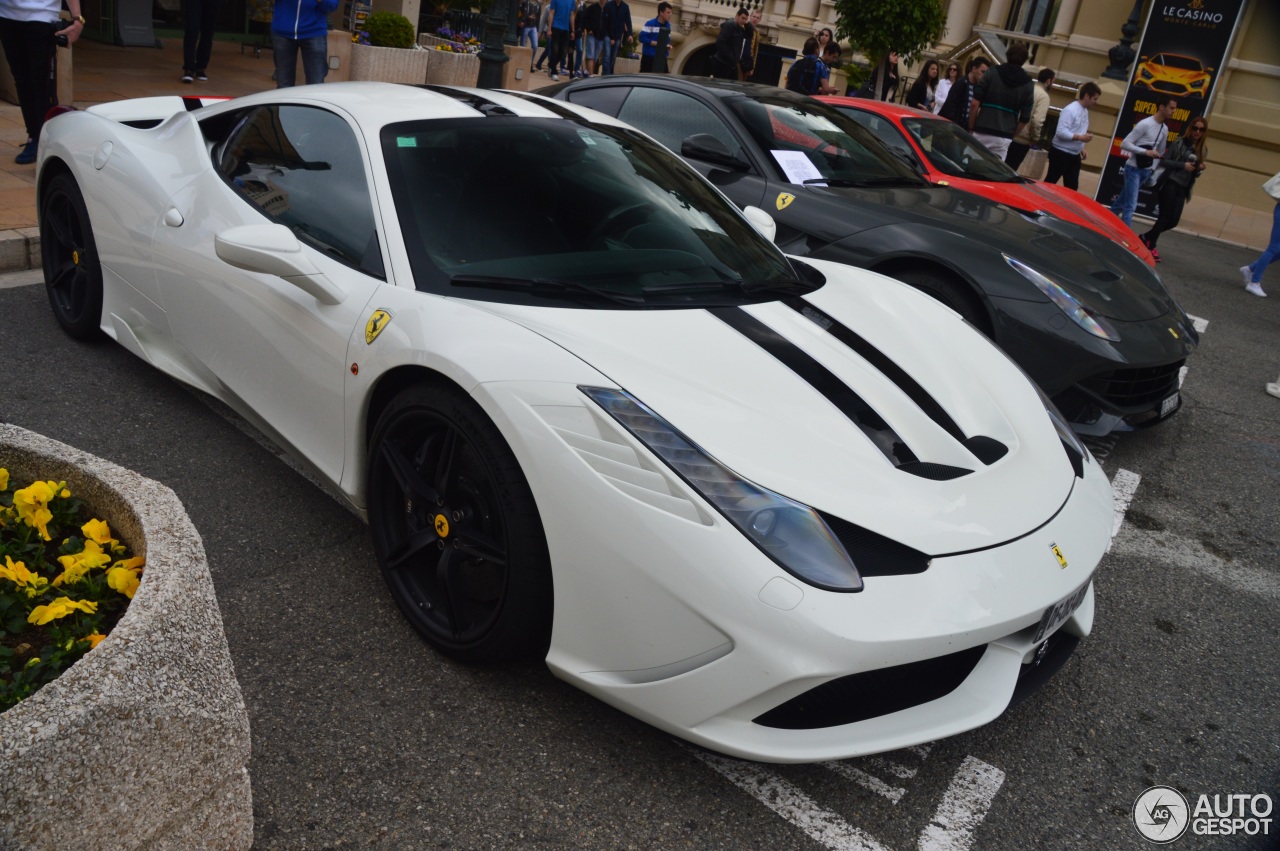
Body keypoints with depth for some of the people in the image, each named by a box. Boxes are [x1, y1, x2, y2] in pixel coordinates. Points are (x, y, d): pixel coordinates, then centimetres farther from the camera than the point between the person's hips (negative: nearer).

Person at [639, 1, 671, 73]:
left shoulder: (668, 25, 9)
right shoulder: (650, 24, -11)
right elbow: (642, 38, -15)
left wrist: (668, 45, -3)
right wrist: (657, 43, -19)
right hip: (648, 57, -5)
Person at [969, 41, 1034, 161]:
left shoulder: (992, 73, 2)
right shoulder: (1028, 84, 6)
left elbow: (975, 104, -5)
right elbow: (1024, 118, 4)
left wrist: (971, 128, 4)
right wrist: (1012, 135, 15)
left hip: (981, 133, -1)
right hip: (1003, 138, 1)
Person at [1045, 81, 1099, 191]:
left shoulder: (1085, 111, 11)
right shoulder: (1070, 110, -17)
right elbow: (1061, 132, -24)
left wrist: (1081, 148, 12)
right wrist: (1080, 137, -24)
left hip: (1074, 155, 8)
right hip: (1060, 153, -8)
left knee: (1072, 186, 7)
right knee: (1050, 182, 1)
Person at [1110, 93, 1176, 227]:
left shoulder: (1165, 129, 8)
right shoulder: (1145, 124, -16)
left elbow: (1160, 153, 19)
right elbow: (1124, 144, -20)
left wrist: (1154, 171, 9)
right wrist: (1146, 152, -26)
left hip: (1146, 171, 7)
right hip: (1133, 169, -7)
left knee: (1123, 199, 17)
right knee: (1130, 205, -10)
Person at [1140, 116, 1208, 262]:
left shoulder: (1203, 149, 11)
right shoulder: (1180, 142, -4)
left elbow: (1195, 173, 16)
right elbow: (1163, 161, -7)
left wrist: (1200, 169, -6)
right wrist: (1182, 165, -17)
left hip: (1182, 188, 5)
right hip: (1170, 184, -5)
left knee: (1173, 221, 1)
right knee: (1165, 217, -5)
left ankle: (1146, 237, 20)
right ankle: (1151, 246, 9)